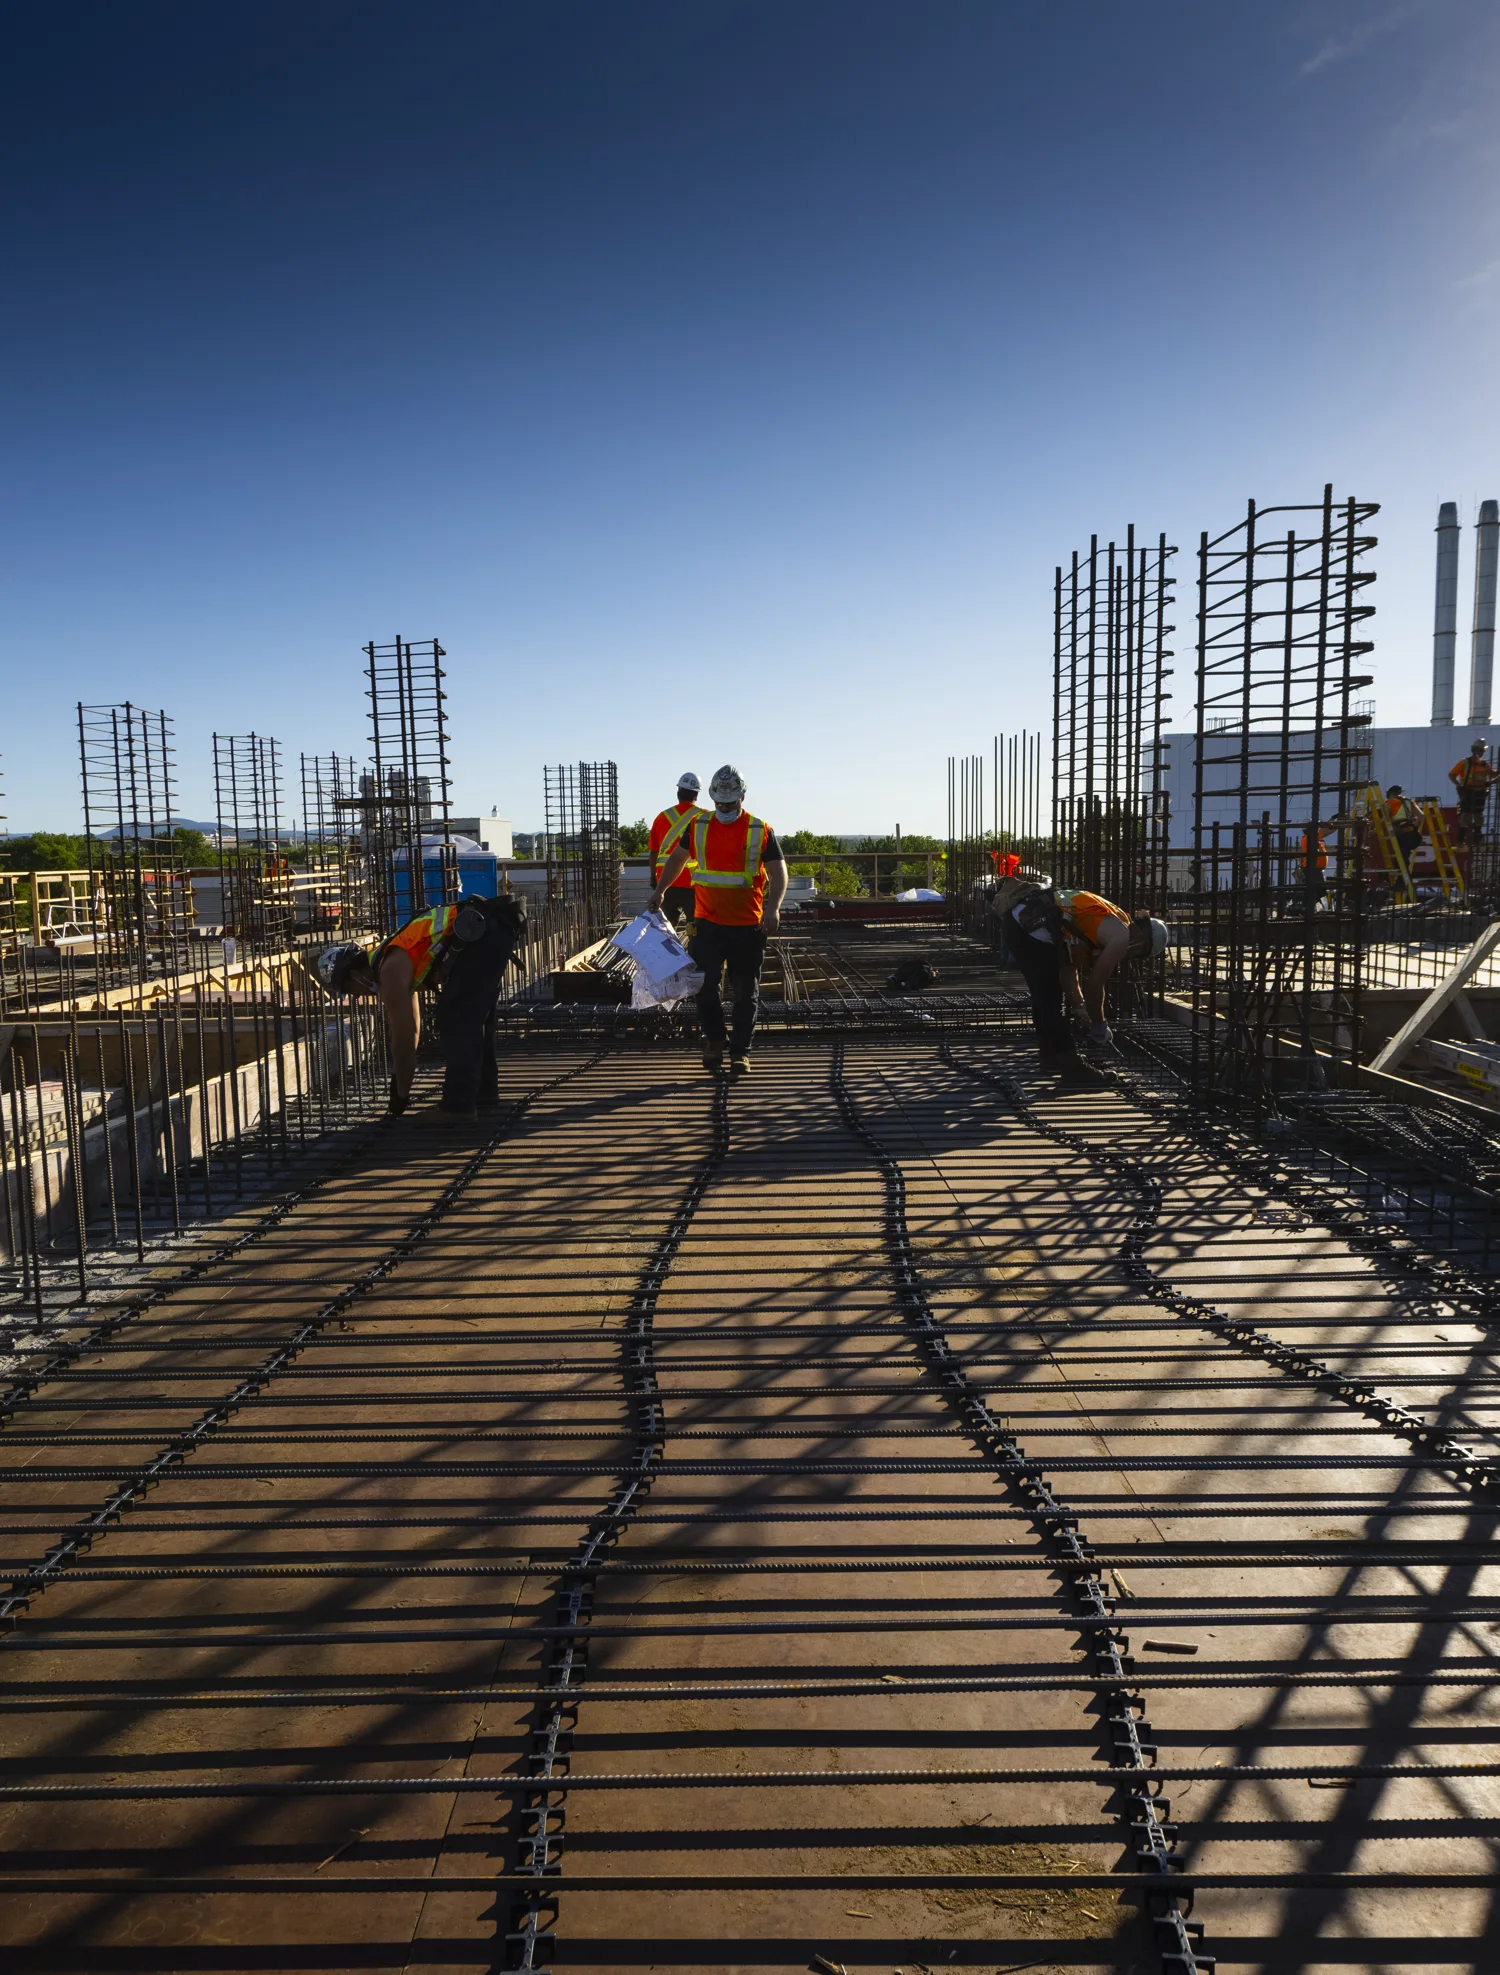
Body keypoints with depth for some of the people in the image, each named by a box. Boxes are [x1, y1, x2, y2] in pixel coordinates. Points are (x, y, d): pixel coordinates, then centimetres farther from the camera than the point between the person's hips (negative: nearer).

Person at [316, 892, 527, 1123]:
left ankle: (459, 1105, -3)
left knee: (454, 1019, -4)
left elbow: (403, 1039, -4)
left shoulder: (391, 971, -6)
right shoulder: (396, 964, 23)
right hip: (497, 929, 10)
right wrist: (399, 1079, 38)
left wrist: (401, 1095, 7)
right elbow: (412, 1029, 33)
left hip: (480, 934, -10)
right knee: (473, 1018, 20)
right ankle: (484, 1094, 27)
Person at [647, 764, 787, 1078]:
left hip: (748, 925, -1)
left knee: (746, 991, 5)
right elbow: (677, 858, 19)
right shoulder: (698, 826, 4)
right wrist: (659, 891, 13)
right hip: (708, 922, 1)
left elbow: (778, 872, -7)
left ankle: (740, 1051, 15)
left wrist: (773, 907, -22)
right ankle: (713, 1041, 18)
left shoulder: (761, 831, -3)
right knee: (706, 984, -2)